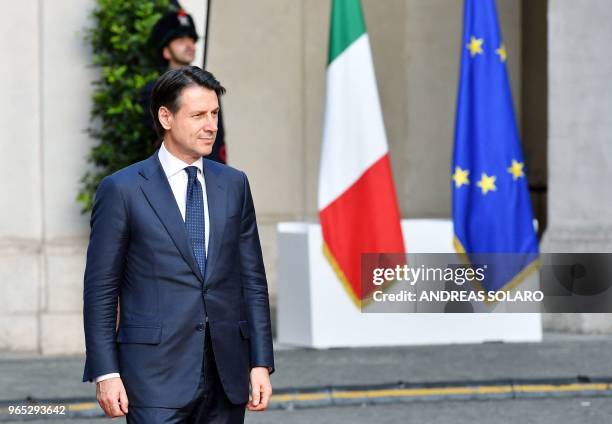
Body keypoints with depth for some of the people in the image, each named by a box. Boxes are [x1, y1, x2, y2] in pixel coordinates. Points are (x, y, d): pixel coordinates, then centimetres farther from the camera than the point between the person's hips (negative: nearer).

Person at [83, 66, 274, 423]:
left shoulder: (233, 184, 11)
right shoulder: (123, 190, -1)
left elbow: (252, 280, 12)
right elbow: (101, 290, -1)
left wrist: (261, 363, 5)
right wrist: (106, 373, -8)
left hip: (226, 379, 4)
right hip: (157, 378, -4)